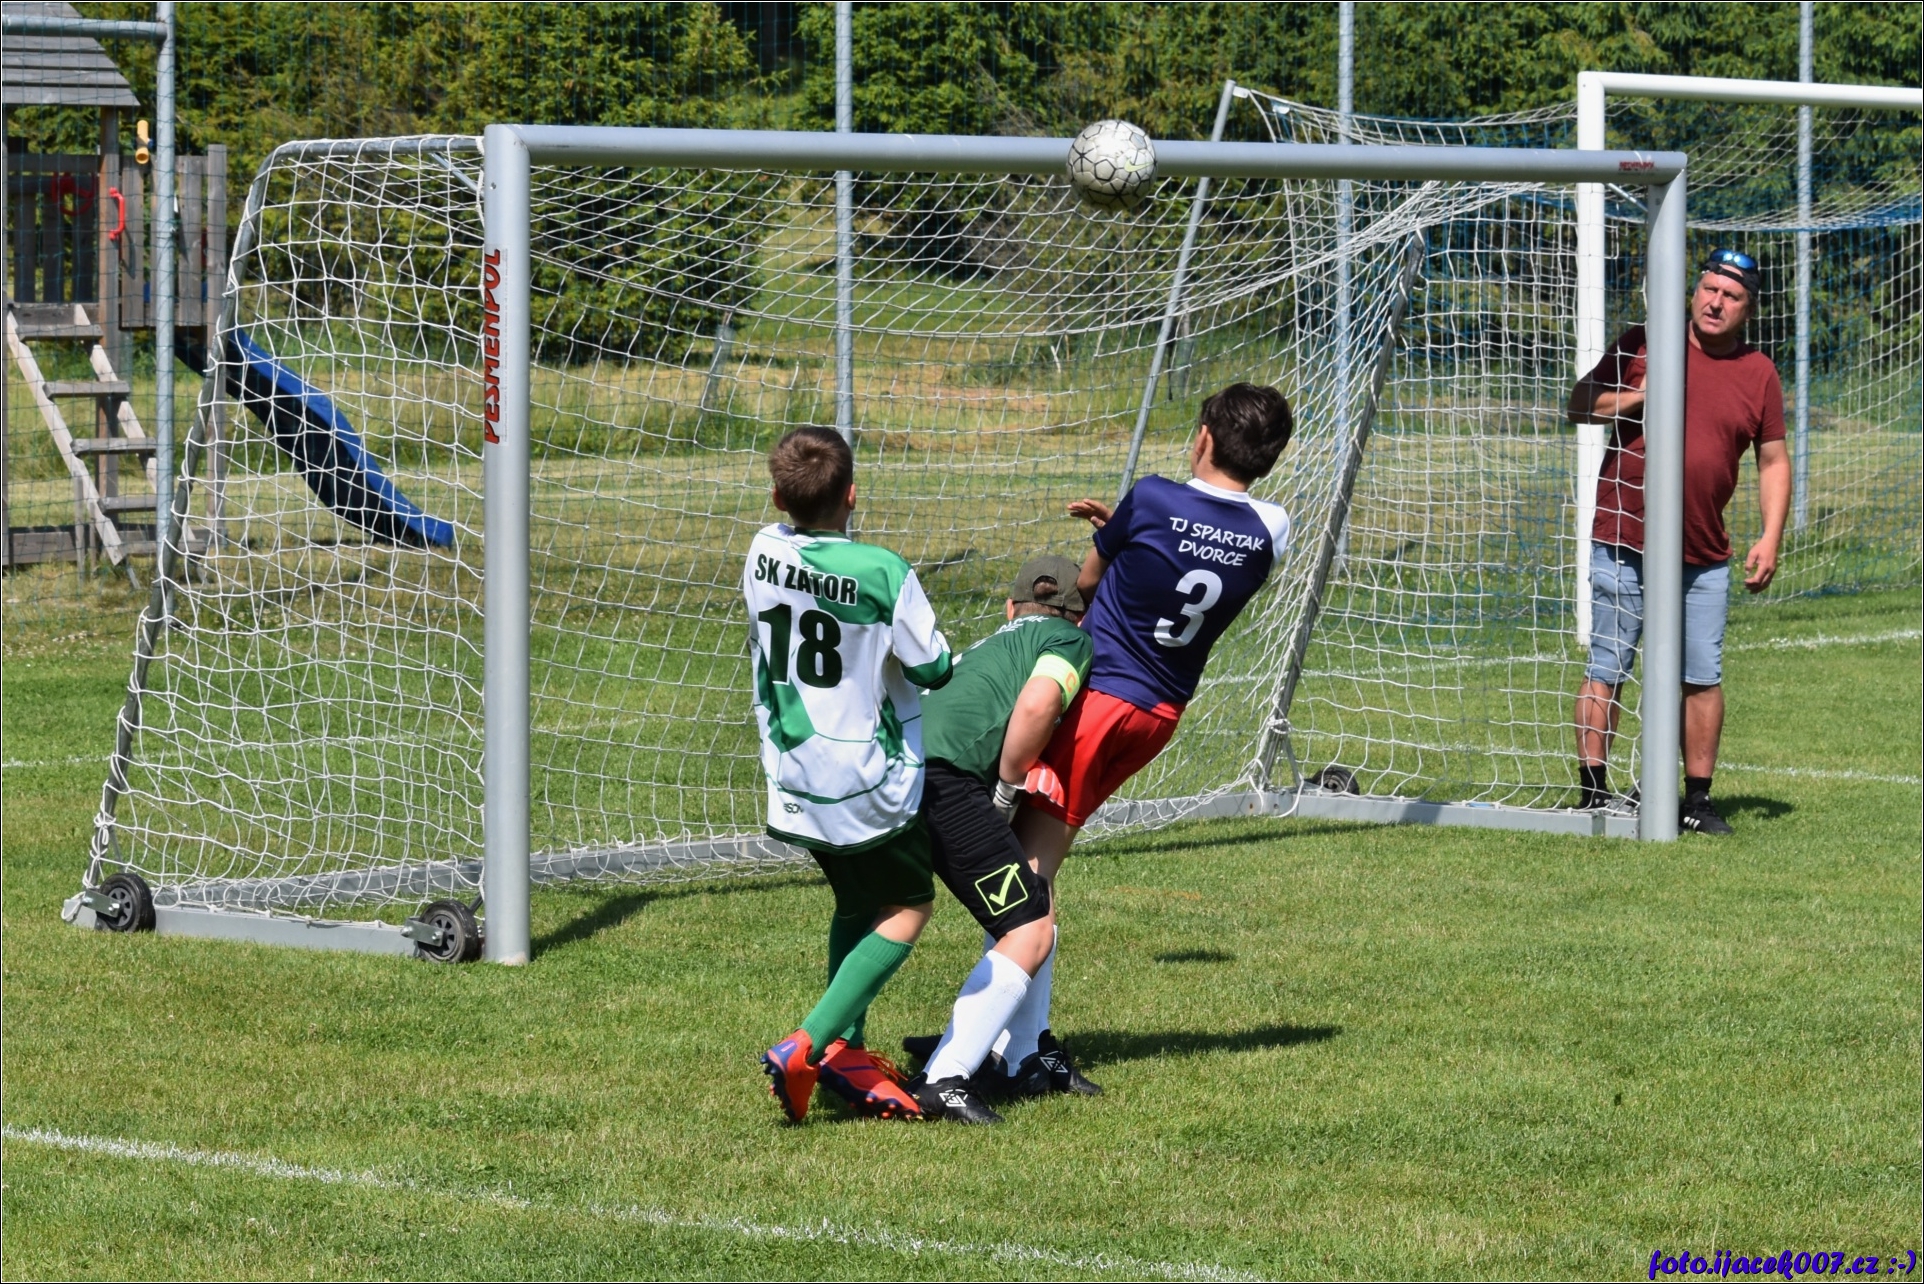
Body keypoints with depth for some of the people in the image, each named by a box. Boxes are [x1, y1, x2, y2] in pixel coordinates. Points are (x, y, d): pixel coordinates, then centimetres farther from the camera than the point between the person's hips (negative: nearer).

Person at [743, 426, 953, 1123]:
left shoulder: (764, 552, -4)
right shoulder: (883, 572, -20)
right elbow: (931, 668, -9)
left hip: (791, 774, 6)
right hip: (868, 782, -6)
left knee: (856, 903, 23)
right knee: (906, 907, 8)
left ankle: (843, 1048, 13)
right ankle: (806, 1046, -7)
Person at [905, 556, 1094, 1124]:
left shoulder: (989, 645, 36)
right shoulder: (1071, 640, 13)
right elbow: (1035, 704, -6)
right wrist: (1006, 790, 3)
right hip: (946, 778, -8)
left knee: (1033, 903, 26)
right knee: (1030, 932, -6)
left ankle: (1023, 1058, 27)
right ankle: (944, 1079, -19)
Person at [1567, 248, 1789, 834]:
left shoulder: (1759, 374, 7)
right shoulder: (1643, 344, 2)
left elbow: (1774, 461, 11)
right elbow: (1580, 405, 4)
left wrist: (1770, 539, 1)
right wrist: (1638, 394, -12)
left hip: (1704, 559, 2)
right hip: (1622, 544, -2)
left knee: (1703, 678, 3)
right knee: (1607, 669, -1)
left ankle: (1698, 799, 12)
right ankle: (1593, 792, 5)